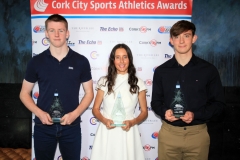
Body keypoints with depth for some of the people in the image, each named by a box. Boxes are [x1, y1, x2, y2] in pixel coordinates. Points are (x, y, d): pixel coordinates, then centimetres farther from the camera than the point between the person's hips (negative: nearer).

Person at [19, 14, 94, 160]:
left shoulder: (81, 61, -2)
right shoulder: (36, 62, 0)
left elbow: (89, 93, 3)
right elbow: (24, 93, 6)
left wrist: (75, 114, -11)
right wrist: (39, 112, -10)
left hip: (71, 126, 0)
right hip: (43, 127, 1)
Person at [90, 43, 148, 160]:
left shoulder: (138, 83, 1)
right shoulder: (104, 82, 2)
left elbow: (144, 112, 6)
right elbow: (95, 109, 6)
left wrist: (132, 122, -12)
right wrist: (104, 120, -13)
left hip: (127, 133, 0)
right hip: (107, 132, 0)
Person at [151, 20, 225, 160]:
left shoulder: (208, 70, -2)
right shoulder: (161, 71, 2)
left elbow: (219, 104, 0)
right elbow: (156, 101, 9)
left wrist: (195, 115, -16)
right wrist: (164, 112, -13)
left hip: (197, 134, -1)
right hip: (168, 133, 1)